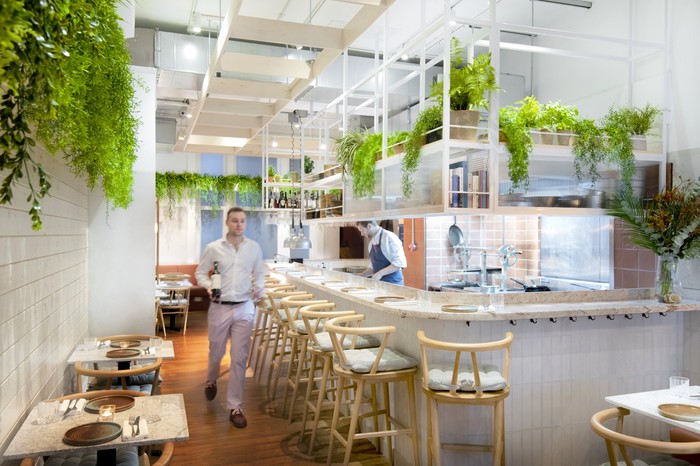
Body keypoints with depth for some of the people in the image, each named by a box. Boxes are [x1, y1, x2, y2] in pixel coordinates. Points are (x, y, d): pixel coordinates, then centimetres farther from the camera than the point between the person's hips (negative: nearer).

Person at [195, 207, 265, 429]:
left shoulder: (254, 248, 1)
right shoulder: (213, 248, -3)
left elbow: (259, 273, 12)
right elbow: (200, 272, 7)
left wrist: (258, 288, -8)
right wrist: (209, 287, -13)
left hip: (244, 308, 0)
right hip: (219, 307, 0)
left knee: (239, 358, -1)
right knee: (216, 352, 16)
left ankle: (235, 407, 10)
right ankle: (211, 381, 51)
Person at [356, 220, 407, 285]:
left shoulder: (389, 237, -13)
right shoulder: (372, 243, 11)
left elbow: (400, 262, -19)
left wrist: (380, 273, -22)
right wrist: (360, 277, 9)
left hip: (393, 283, -7)